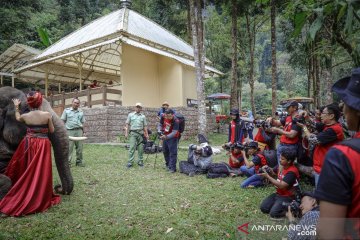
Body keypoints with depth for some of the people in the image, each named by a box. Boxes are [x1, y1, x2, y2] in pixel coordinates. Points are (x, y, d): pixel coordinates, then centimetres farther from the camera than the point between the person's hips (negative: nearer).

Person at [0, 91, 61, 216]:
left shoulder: (25, 116, -4)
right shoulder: (47, 114, -14)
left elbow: (18, 118, 22)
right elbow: (51, 130, -4)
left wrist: (16, 107, 33)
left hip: (29, 144, 4)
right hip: (43, 145, -3)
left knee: (27, 171, 20)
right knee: (40, 172, 3)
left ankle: (25, 196, 35)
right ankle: (39, 199, 10)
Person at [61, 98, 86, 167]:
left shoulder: (81, 112, 14)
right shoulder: (66, 110, 8)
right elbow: (63, 121, 6)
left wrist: (83, 131, 10)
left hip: (79, 131, 3)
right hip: (70, 131, -2)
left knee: (79, 147, 4)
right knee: (69, 147, -5)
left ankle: (79, 161, 14)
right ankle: (68, 162, 1)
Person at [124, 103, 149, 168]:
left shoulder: (143, 116, 12)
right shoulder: (130, 115, 9)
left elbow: (145, 126, 12)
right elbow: (127, 124, 7)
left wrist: (147, 134, 6)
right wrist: (126, 133, -1)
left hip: (141, 133, 2)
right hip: (133, 133, -2)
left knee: (140, 149, 3)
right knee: (132, 148, -7)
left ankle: (140, 162, 13)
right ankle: (130, 162, -4)